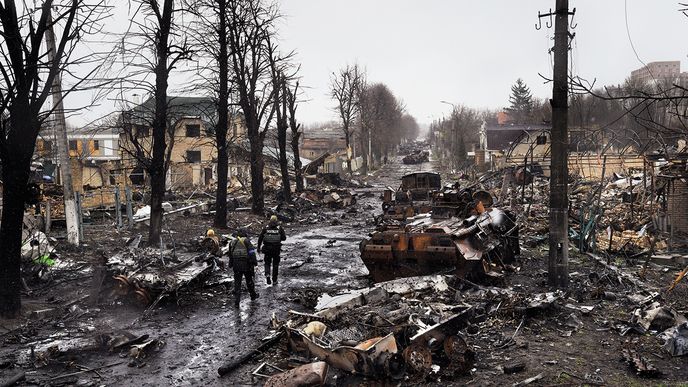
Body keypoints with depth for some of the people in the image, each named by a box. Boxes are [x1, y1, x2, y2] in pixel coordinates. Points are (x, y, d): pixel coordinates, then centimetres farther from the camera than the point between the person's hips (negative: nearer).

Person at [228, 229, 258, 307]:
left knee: (237, 283, 5)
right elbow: (251, 252, -11)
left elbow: (230, 256, 20)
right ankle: (253, 295, 35)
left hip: (236, 265, 3)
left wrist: (231, 264, 28)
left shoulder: (232, 242, 14)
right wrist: (254, 262, -11)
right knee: (249, 281, 17)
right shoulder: (246, 241, -1)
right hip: (246, 264, -3)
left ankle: (236, 302, -1)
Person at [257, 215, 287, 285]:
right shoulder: (279, 228, -1)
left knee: (267, 263, 15)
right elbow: (284, 238, -2)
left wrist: (258, 247, 5)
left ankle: (267, 274, -11)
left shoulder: (266, 228, 0)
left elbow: (260, 238, -2)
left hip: (267, 249, 0)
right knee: (275, 264, 13)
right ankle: (274, 280, 16)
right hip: (276, 249, 0)